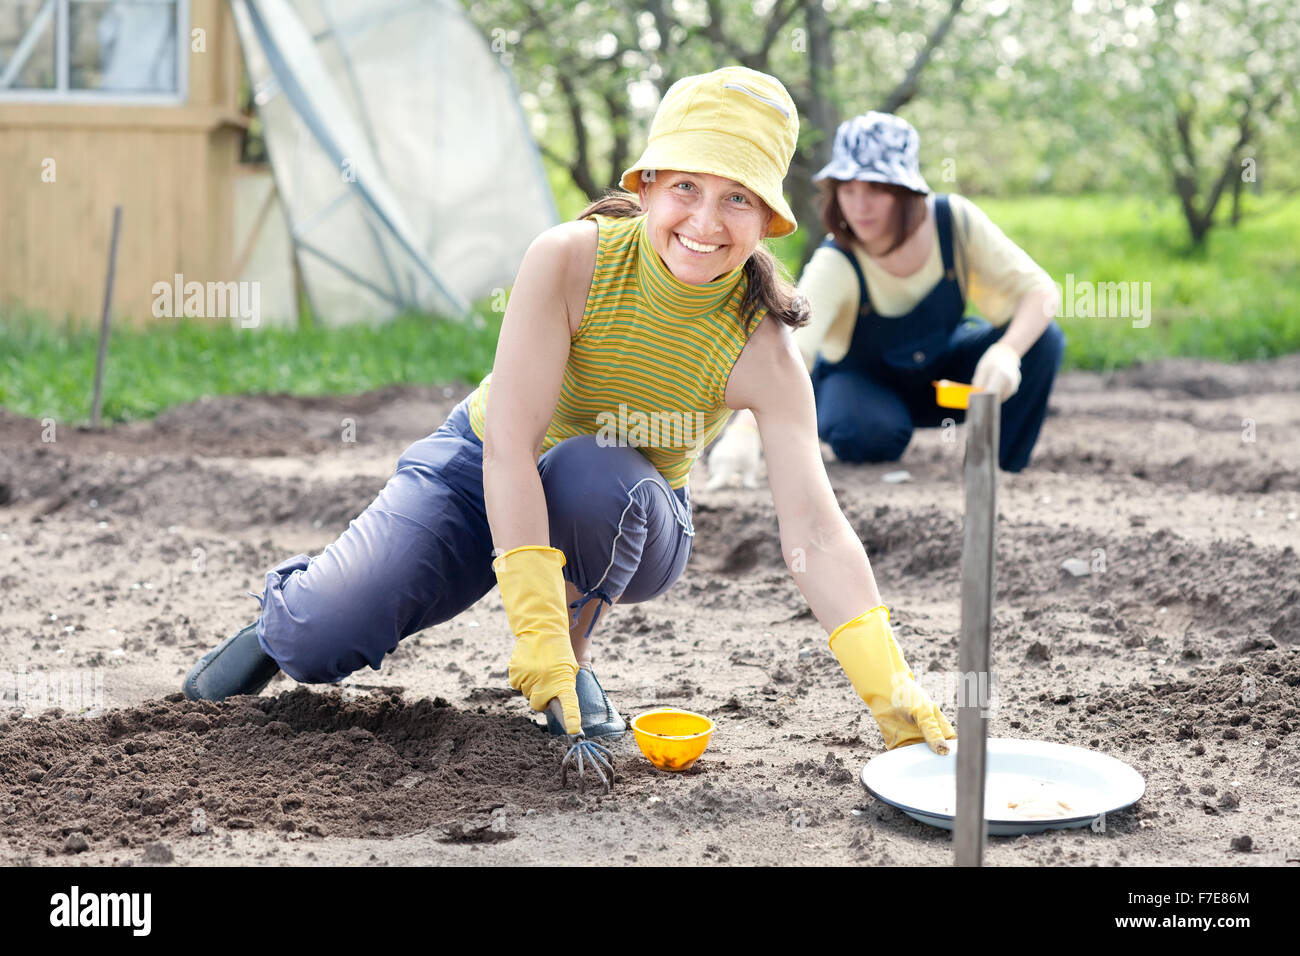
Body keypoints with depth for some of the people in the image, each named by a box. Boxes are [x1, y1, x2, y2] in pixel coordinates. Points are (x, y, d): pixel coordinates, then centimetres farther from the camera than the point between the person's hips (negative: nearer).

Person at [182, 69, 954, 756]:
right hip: (480, 475, 0)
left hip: (625, 528, 1)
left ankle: (577, 656, -8)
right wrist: (534, 624, -40)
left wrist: (892, 693, -40)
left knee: (594, 474, -37)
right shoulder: (570, 258, -28)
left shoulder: (761, 351, -25)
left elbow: (816, 535, -29)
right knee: (323, 640, -19)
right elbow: (509, 442, -32)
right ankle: (290, 616, 21)